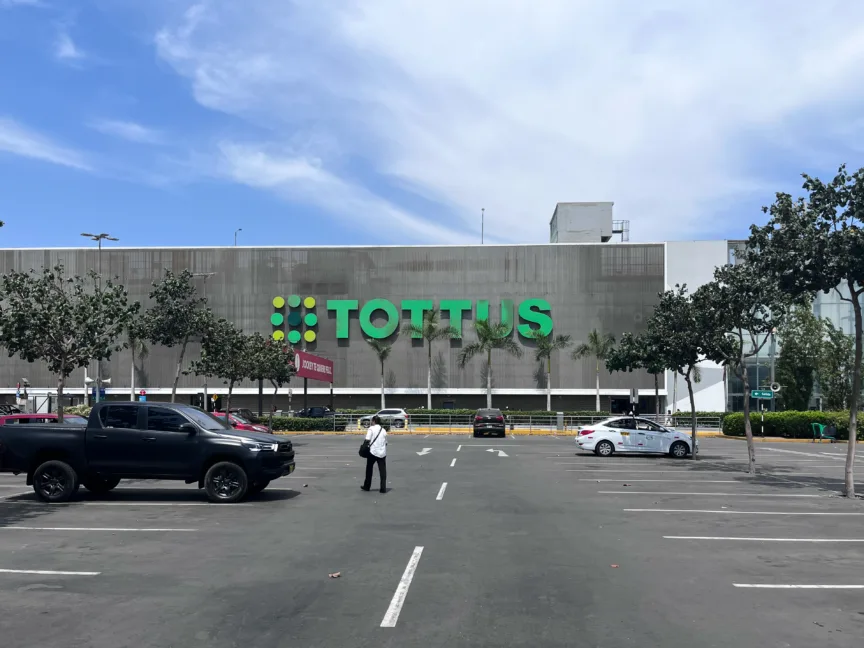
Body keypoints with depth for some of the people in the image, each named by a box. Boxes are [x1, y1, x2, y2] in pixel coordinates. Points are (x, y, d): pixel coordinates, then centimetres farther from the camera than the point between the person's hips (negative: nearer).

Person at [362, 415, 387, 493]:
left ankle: (367, 486, 22)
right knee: (383, 471, 4)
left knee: (369, 469, 13)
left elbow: (367, 440, -13)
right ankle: (383, 488, 0)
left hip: (373, 452, -3)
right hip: (382, 452, 3)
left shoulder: (371, 428, -3)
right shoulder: (383, 430, 12)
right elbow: (386, 442, 14)